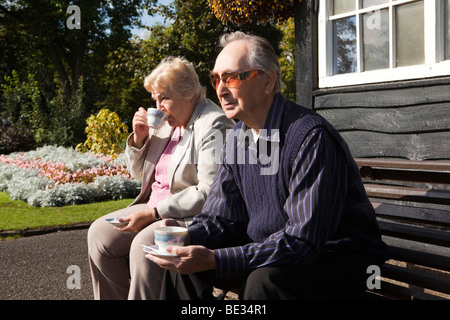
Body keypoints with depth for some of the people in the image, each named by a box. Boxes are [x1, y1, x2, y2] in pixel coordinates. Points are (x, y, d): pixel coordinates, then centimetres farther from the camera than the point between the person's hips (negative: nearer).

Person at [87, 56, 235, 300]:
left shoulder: (213, 125, -13)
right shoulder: (165, 122, 11)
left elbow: (208, 193, -22)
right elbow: (139, 173, 21)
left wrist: (153, 213, -21)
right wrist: (139, 138, 2)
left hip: (193, 216, -8)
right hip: (155, 208, 9)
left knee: (143, 245, -31)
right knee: (100, 233, -5)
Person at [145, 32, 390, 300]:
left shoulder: (311, 137, -24)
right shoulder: (237, 138, 3)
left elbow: (303, 240, -28)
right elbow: (221, 217, 6)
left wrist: (215, 259, -33)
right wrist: (186, 238, -16)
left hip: (338, 262, -7)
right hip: (269, 251, 7)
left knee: (264, 280, -35)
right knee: (183, 262, -1)